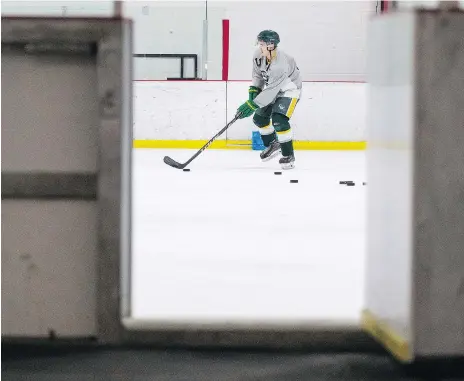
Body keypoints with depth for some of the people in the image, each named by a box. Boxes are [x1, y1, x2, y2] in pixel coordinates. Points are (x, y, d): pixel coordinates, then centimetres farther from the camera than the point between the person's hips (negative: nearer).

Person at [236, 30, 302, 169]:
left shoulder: (280, 65, -38)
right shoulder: (258, 55, -15)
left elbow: (271, 91, -37)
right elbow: (258, 74, 4)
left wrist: (252, 105, -36)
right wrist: (253, 90, -9)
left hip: (289, 90, -8)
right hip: (271, 88, 8)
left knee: (279, 121, -24)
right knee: (259, 117, 10)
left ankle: (288, 155, -11)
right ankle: (272, 145, 33)